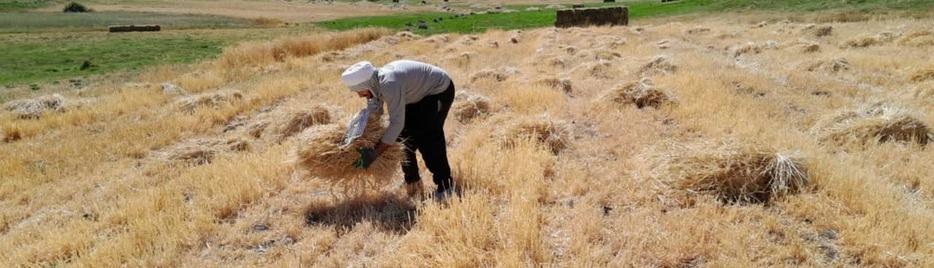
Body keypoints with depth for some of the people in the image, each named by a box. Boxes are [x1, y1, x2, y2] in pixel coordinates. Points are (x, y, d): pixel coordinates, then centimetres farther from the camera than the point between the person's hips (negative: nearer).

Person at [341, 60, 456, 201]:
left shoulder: (389, 85, -37)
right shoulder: (375, 85, -9)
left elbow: (396, 123, -39)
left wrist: (375, 153, -36)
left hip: (440, 90, -9)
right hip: (418, 94, 9)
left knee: (428, 140, -16)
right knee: (403, 137, 6)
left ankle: (445, 185, -4)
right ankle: (413, 183, 19)